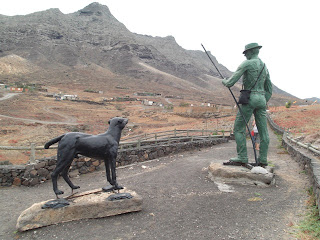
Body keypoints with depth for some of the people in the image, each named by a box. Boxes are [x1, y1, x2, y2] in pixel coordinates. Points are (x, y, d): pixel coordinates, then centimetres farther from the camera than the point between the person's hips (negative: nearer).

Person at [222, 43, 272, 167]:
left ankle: (242, 158, -6)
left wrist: (224, 81, 12)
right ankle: (263, 160, 9)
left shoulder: (247, 63, -4)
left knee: (238, 128, -2)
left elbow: (231, 82, -9)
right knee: (263, 131, 6)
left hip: (249, 98, -7)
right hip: (262, 99, 8)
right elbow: (269, 90, 20)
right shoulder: (265, 67, 18)